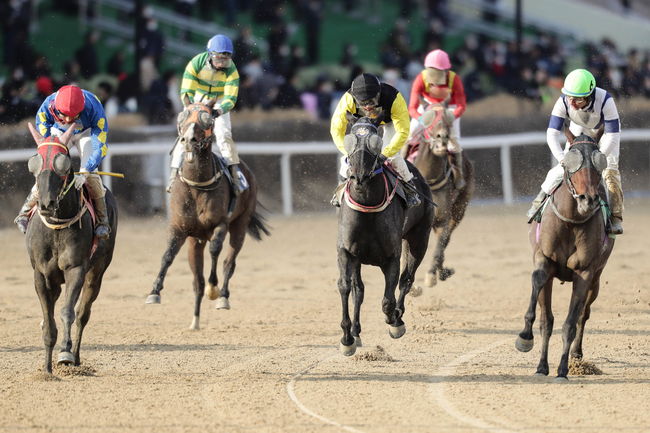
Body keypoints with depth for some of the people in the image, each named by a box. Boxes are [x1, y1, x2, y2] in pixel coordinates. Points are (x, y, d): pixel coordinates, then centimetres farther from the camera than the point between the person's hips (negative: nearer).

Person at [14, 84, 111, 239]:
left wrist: (85, 173, -49)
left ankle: (102, 221, -7)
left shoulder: (94, 109, -41)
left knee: (91, 173, -20)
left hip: (86, 132, -1)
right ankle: (25, 213, 1)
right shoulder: (46, 108, -36)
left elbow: (100, 147, -38)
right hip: (59, 133, 1)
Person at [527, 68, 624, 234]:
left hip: (606, 130, -2)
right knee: (563, 167, -7)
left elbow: (612, 137, -37)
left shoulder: (605, 101, -42)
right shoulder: (564, 102, -34)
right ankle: (539, 201, 11)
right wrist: (562, 158, -43)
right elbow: (552, 134, -30)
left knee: (610, 171, -16)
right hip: (579, 130, 2)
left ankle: (616, 217, -10)